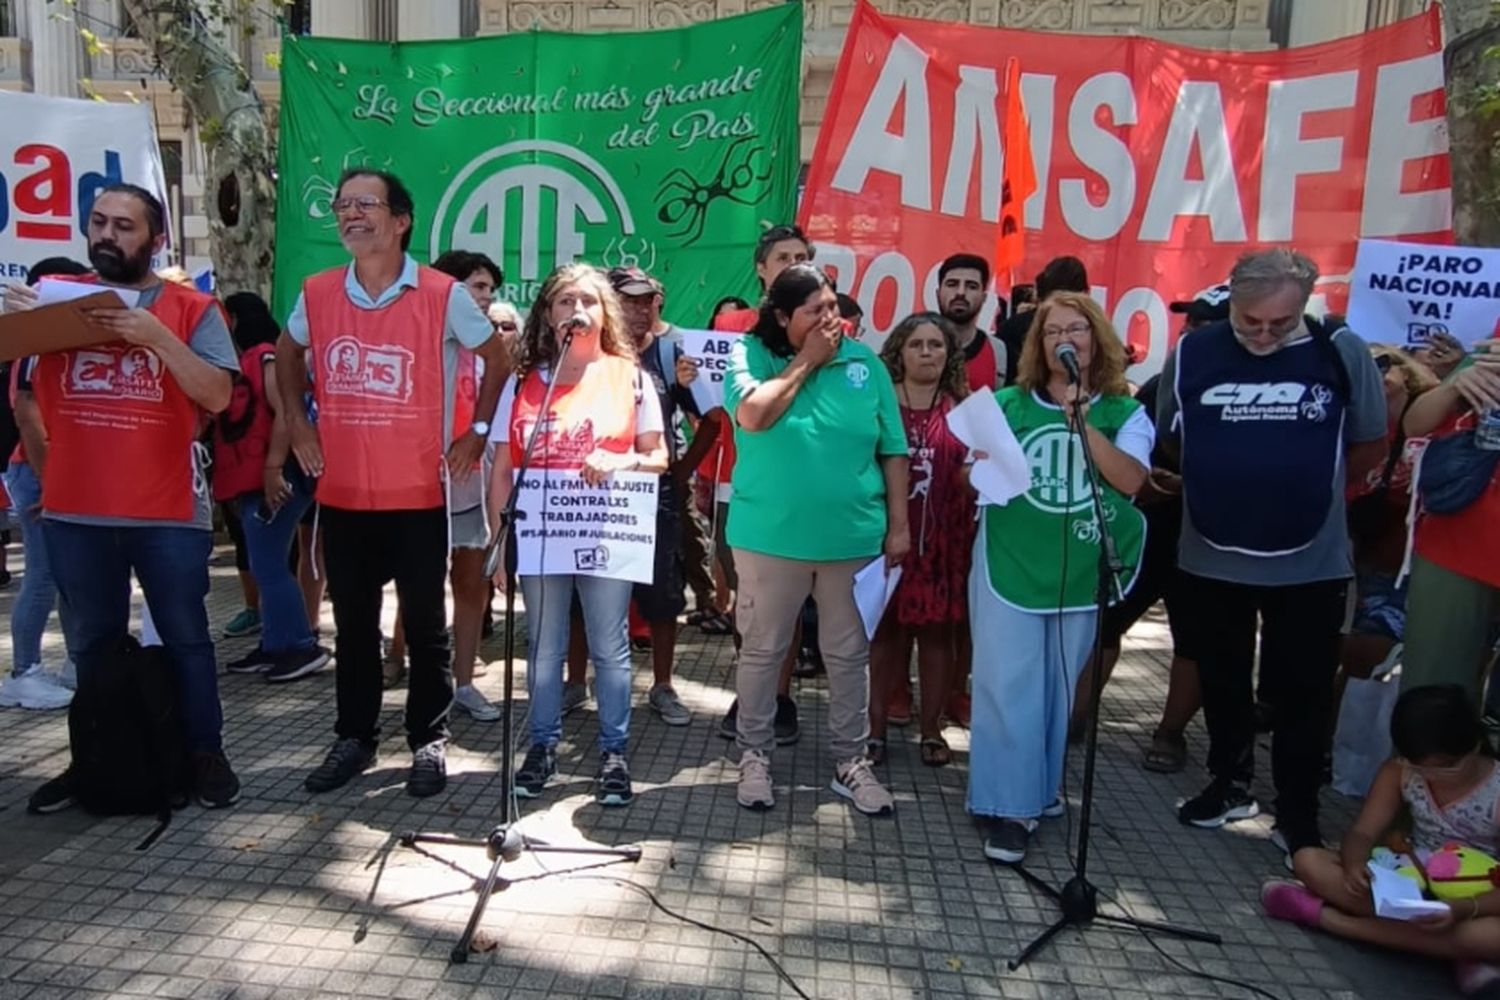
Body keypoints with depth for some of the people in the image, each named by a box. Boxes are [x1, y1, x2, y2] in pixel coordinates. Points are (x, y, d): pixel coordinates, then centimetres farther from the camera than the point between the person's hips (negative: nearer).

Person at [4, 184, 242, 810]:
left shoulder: (192, 308, -1)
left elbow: (218, 395, -11)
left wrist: (156, 337, -21)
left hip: (169, 511, -3)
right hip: (74, 510, 3)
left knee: (185, 638, 7)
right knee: (92, 642, 16)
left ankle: (206, 755, 19)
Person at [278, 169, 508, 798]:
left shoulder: (443, 295, -8)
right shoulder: (317, 294, 3)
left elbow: (497, 360, 3)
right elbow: (286, 354, 22)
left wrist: (476, 433, -2)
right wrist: (298, 424, 12)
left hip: (418, 494, -3)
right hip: (342, 494, 4)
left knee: (424, 625, 6)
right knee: (353, 624, 14)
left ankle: (429, 742, 21)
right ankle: (354, 738, 30)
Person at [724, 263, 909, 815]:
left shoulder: (864, 362, 2)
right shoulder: (751, 353, -3)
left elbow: (892, 450, 5)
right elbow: (753, 416, -23)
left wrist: (898, 524, 1)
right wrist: (808, 361, -14)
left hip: (854, 537, 2)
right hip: (770, 537, -2)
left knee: (849, 655, 13)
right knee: (762, 651, 10)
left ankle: (851, 762, 28)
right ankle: (754, 756, 28)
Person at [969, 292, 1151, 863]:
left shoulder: (1124, 412, 3)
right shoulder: (1008, 403, 3)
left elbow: (1130, 480, -13)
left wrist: (1083, 420, -18)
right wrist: (983, 467, -19)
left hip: (1080, 572, 1)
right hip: (1010, 565, -1)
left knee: (1058, 687, 13)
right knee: (1008, 687, -1)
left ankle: (1041, 788, 32)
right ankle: (1008, 805, 9)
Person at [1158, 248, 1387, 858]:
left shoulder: (1343, 353, -9)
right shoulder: (1192, 353, -8)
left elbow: (1371, 445, 4)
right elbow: (1169, 437, 7)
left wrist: (1307, 491, 4)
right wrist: (1226, 484, 5)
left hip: (1311, 563, -1)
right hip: (1211, 558, 1)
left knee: (1301, 694, 9)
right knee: (1222, 683, 17)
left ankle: (1298, 819, 26)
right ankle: (1229, 785, 38)